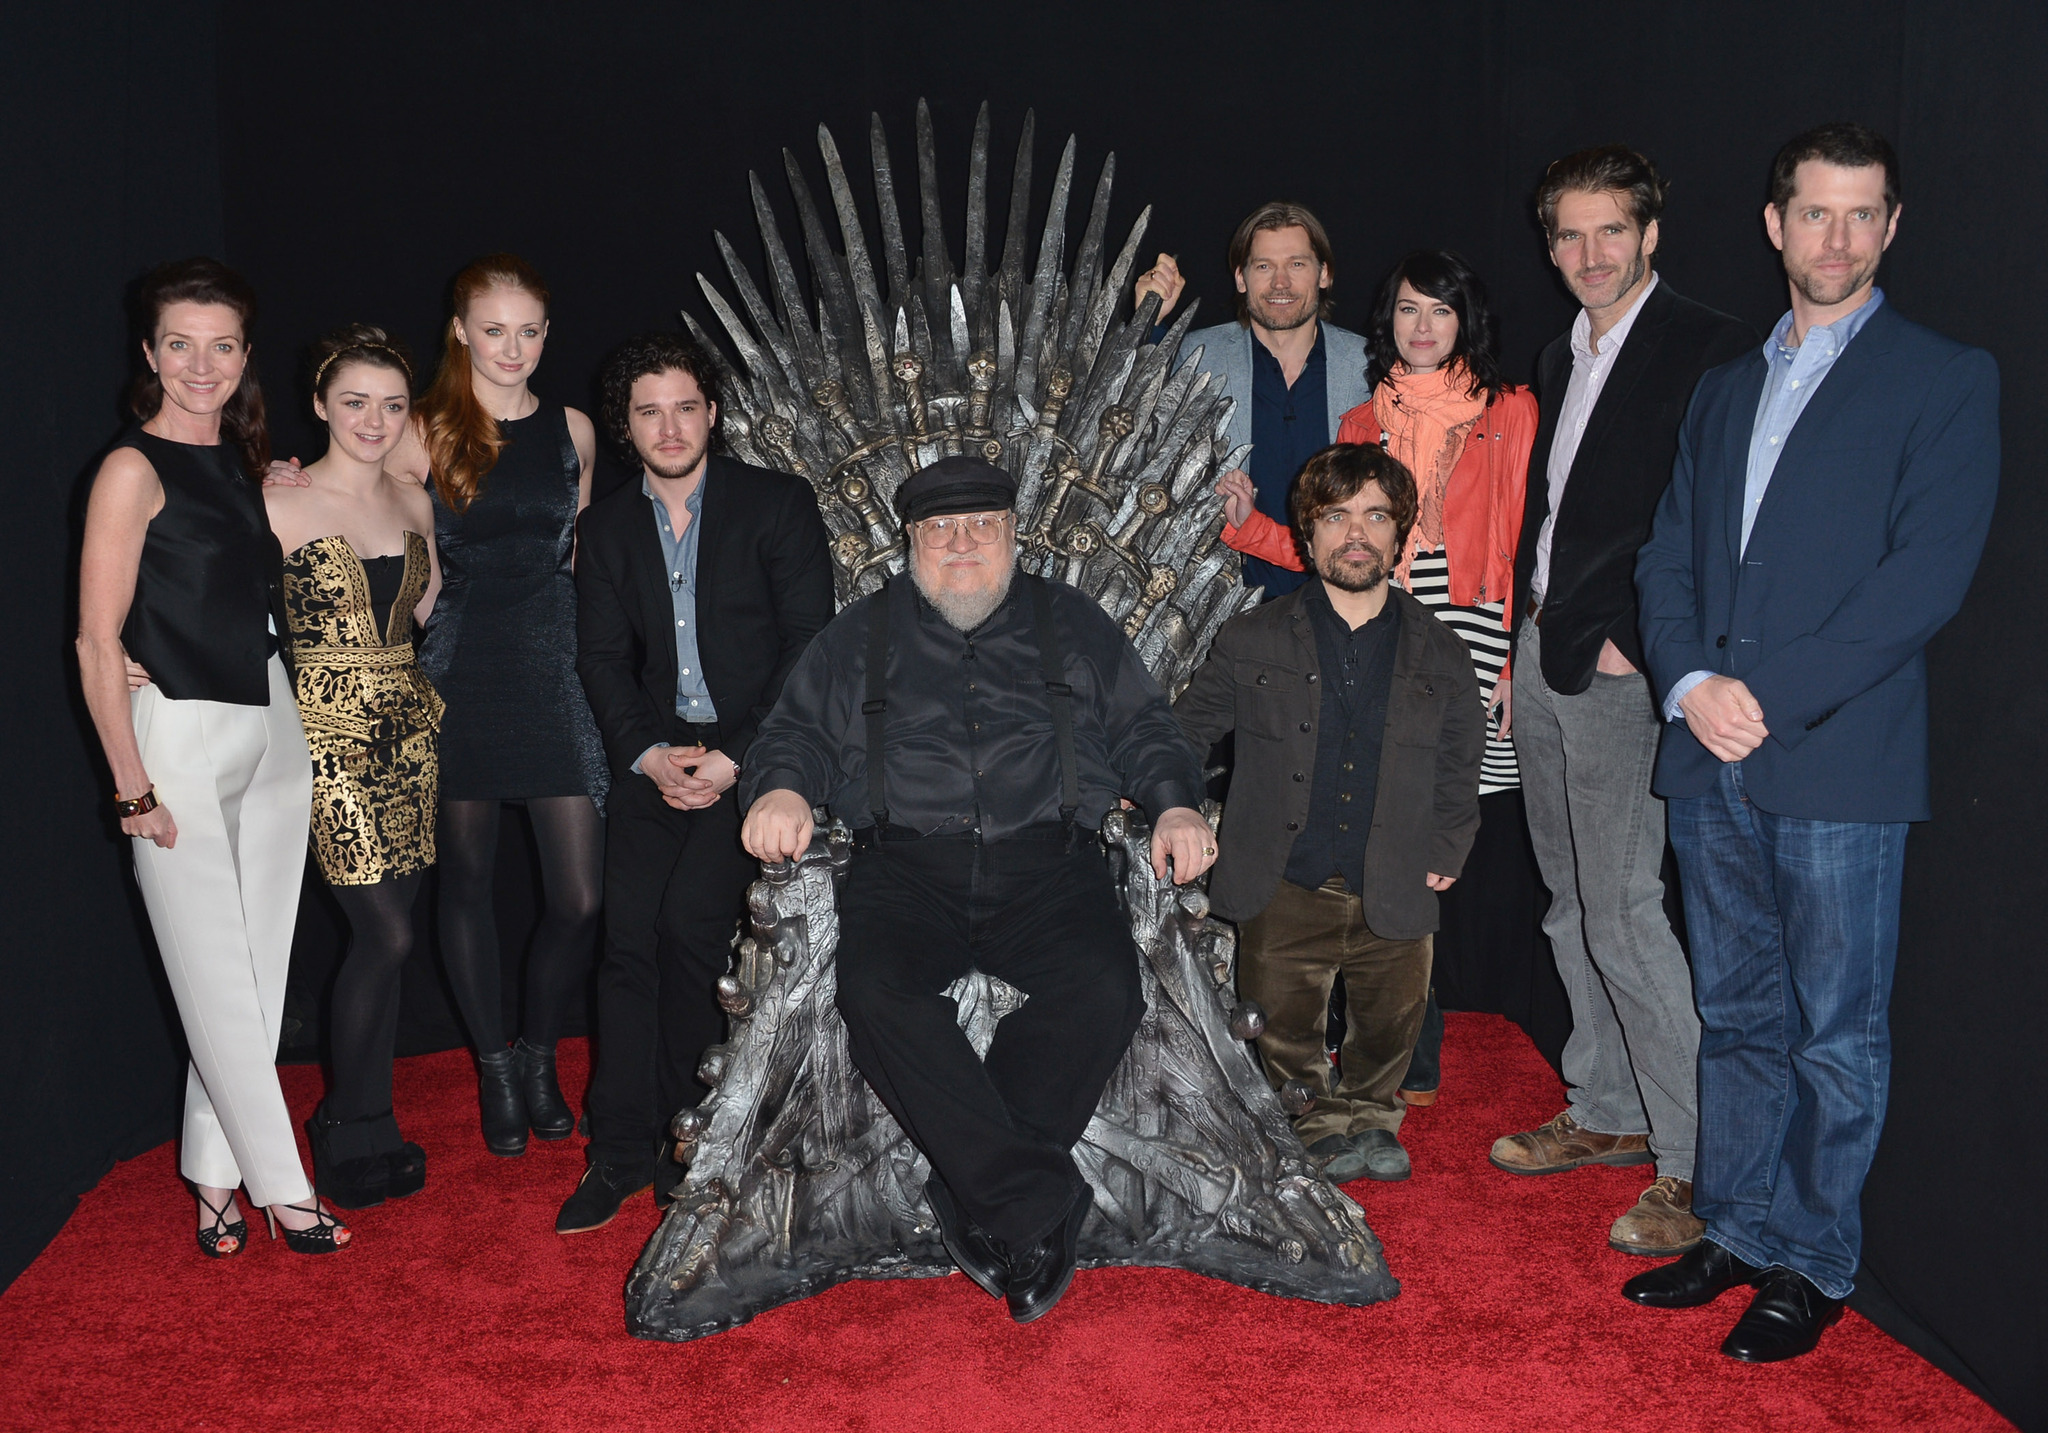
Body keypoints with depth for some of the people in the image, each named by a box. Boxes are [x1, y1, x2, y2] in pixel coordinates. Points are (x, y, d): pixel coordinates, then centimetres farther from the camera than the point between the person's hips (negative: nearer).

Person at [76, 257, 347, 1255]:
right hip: (183, 738, -7)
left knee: (259, 969, 10)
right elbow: (98, 642, -11)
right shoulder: (134, 469, -9)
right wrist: (135, 789, -13)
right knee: (219, 982, 1)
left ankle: (214, 1176, 22)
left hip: (271, 727, 7)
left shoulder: (242, 463, 12)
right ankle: (282, 1187, 13)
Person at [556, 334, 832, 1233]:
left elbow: (810, 644, -4)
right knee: (628, 936, -7)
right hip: (655, 756, 4)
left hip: (754, 753, -4)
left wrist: (736, 758, -12)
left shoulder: (776, 503, 1)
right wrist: (649, 753, -9)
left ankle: (684, 1133, 0)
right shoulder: (606, 528, 13)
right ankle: (620, 1152, 2)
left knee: (688, 922, -18)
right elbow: (603, 658, 10)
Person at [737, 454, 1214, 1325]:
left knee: (1103, 987, -30)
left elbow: (1144, 730, 18)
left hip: (1046, 866, 0)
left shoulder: (1072, 625, 20)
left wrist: (1176, 804, -2)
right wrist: (782, 788, -7)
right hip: (906, 868, 0)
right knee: (876, 989, -31)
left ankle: (976, 1197, -17)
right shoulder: (860, 636, 21)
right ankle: (1037, 1202, -25)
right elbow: (797, 733, 16)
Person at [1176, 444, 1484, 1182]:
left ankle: (1368, 1114, 40)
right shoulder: (1250, 642, 0)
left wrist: (1445, 853, 5)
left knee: (1391, 1024, 12)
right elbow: (1181, 730, 6)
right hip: (1283, 893, -1)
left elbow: (1459, 769, 13)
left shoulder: (1440, 656, 4)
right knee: (1285, 1036, 6)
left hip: (1393, 899, 1)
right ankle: (1318, 1125, 33)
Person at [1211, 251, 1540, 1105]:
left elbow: (1530, 548, 2)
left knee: (1473, 842, -5)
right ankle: (1410, 1059, 14)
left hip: (1476, 661, -2)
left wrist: (1518, 658, -6)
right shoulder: (1363, 426, 17)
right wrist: (1247, 523, 3)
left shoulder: (1509, 414, 8)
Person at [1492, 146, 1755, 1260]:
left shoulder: (1709, 350, -9)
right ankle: (1605, 1113, 28)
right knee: (1572, 908, 14)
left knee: (1625, 915, -9)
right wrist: (1527, 632, 13)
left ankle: (1693, 1161, 3)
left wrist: (1638, 643, -16)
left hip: (1622, 670, -8)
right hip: (1543, 659, 8)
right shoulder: (1559, 360, 17)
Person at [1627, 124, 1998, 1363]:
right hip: (1711, 756, 5)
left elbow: (1928, 576, -11)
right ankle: (1739, 1230, 28)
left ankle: (1815, 1267, 20)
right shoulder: (1726, 388, 18)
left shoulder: (1946, 379, 0)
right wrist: (1690, 683, -6)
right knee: (1738, 1017, 15)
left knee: (1838, 1036, 5)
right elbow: (1670, 556, 12)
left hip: (1843, 766, -5)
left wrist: (1770, 695, -16)